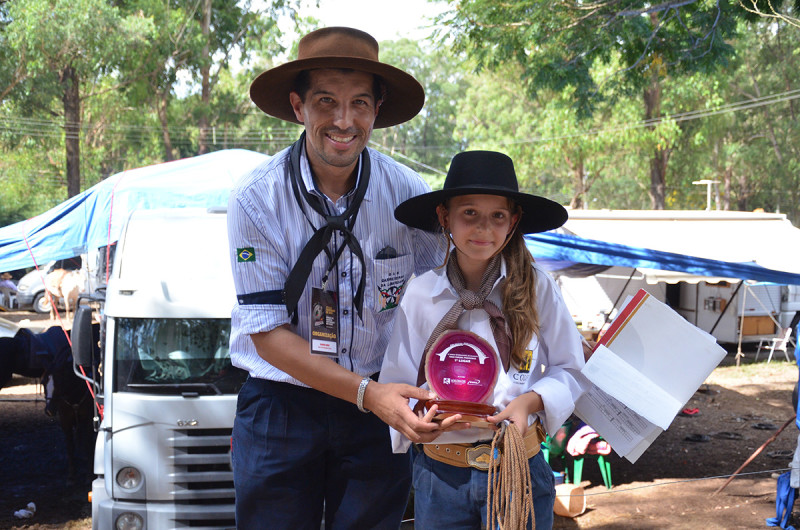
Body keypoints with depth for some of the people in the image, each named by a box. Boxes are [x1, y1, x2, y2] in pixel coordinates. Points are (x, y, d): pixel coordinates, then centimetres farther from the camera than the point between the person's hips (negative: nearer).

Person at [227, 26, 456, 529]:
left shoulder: (408, 193, -8)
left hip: (382, 406, 1)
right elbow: (268, 331, -14)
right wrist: (367, 392, -24)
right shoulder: (256, 199, -13)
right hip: (282, 406, -1)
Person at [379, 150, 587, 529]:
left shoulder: (537, 288, -4)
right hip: (440, 472, 1)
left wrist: (531, 401, -17)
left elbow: (569, 370, 2)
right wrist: (421, 415, -20)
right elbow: (396, 386, 0)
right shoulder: (420, 294, -3)